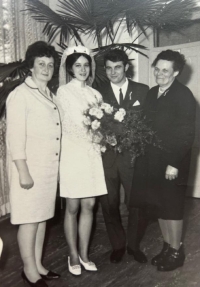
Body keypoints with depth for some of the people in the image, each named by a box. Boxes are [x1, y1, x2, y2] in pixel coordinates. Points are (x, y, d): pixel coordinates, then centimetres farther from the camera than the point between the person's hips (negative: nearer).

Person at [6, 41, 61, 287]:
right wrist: (23, 172, -19)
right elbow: (15, 137, -15)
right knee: (29, 219, 2)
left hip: (49, 167, 8)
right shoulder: (20, 94, -9)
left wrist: (55, 166, 10)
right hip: (29, 167, -7)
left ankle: (38, 265, 28)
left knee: (42, 216, 14)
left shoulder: (49, 95, 15)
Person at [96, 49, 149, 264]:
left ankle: (133, 245, 31)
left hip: (133, 155, 0)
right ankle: (117, 245, 32)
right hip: (106, 156, 1)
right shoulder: (98, 93, 6)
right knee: (109, 205, 10)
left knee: (138, 203, 6)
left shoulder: (142, 90, 5)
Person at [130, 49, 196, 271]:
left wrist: (174, 163, -18)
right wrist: (144, 154, 3)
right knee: (159, 207, 14)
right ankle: (167, 247, 30)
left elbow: (187, 133, -14)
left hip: (171, 163, -6)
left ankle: (176, 252, 23)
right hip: (152, 162, 7)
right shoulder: (152, 93, 10)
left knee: (172, 208, 5)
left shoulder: (184, 95, -10)